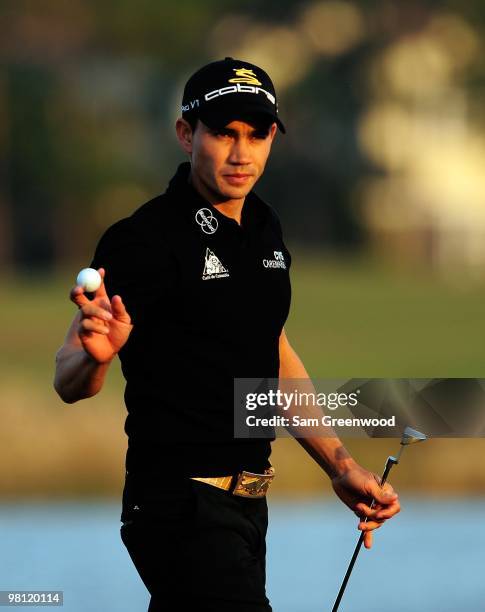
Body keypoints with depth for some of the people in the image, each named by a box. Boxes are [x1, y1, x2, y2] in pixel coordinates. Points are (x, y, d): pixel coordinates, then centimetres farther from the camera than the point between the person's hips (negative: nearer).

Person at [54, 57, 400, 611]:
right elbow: (67, 382, -17)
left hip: (246, 504, 8)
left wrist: (341, 468, 20)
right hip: (181, 507, -8)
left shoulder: (264, 228, 11)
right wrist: (95, 353, -40)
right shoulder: (145, 239, -14)